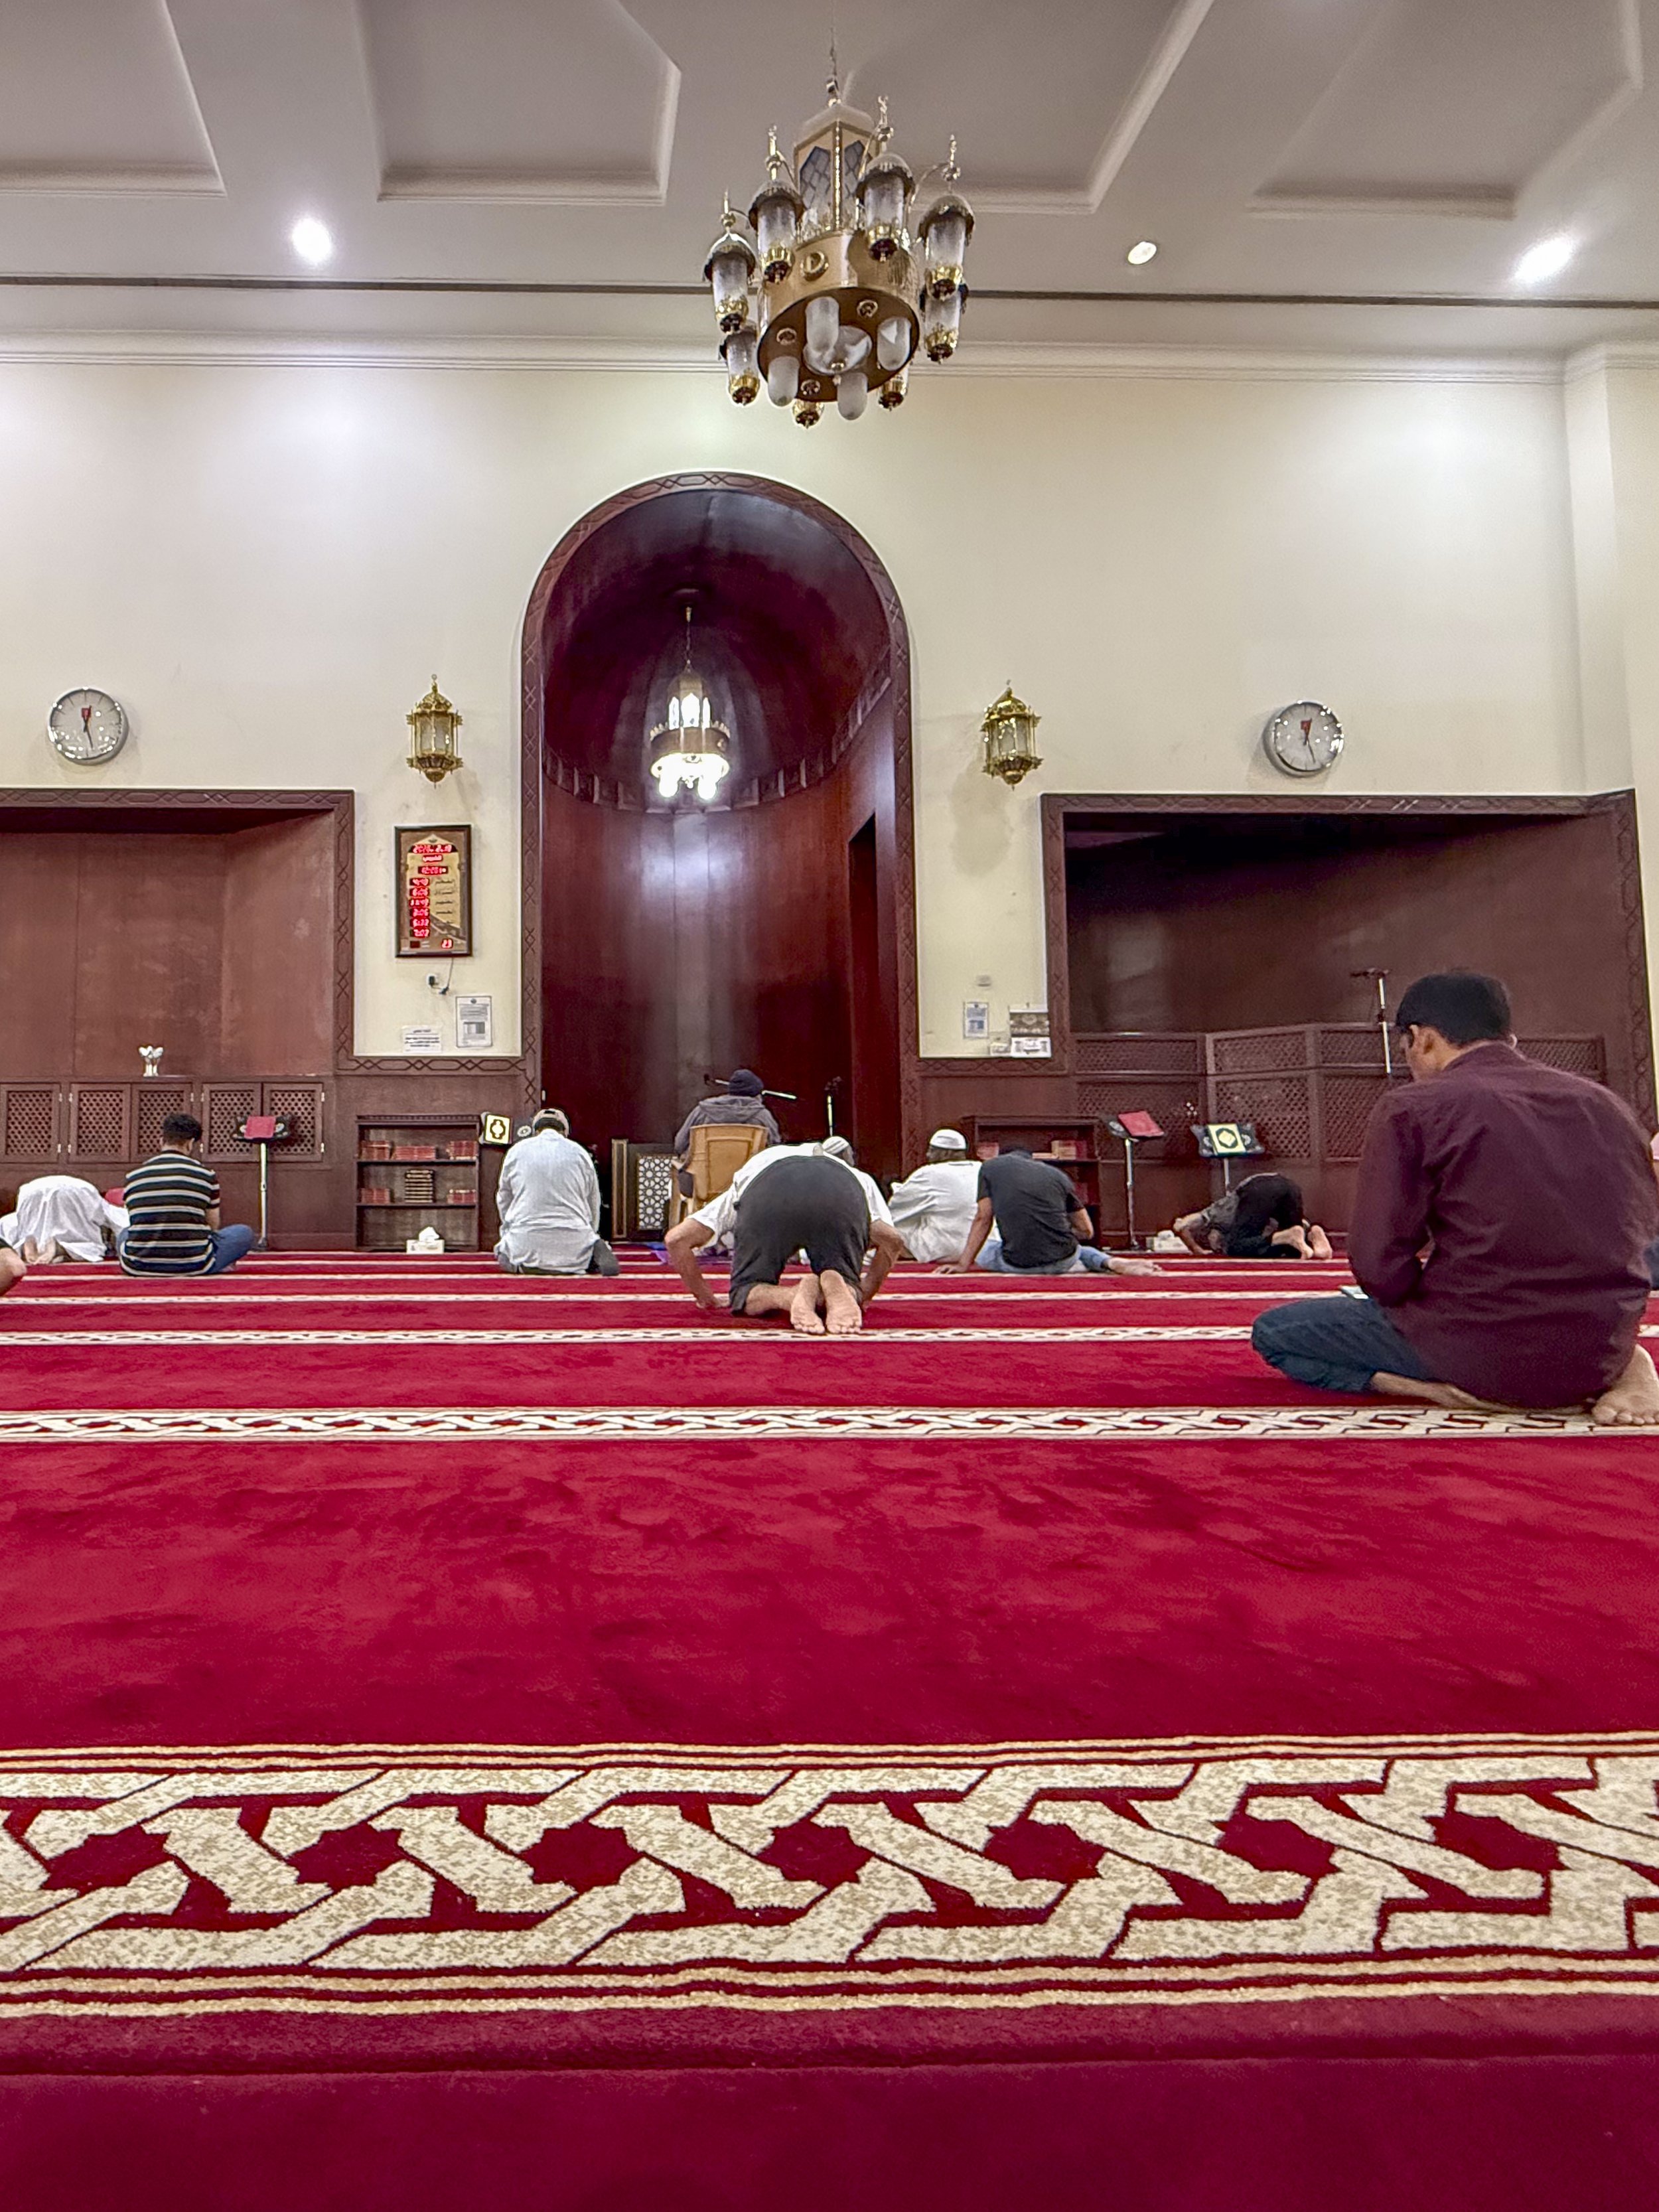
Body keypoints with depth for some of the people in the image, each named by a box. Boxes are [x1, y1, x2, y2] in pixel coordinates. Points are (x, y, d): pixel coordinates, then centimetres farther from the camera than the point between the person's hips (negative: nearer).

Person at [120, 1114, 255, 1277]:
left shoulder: (133, 1177, 7)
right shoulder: (206, 1175, 0)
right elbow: (213, 1226, 12)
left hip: (139, 1266, 3)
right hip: (191, 1266, -3)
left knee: (124, 1234, 37)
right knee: (244, 1233, 17)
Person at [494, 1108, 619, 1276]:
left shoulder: (516, 1151, 9)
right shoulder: (580, 1153, 10)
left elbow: (504, 1199, 18)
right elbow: (593, 1203, 16)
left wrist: (510, 1233, 33)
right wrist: (589, 1234, 31)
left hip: (526, 1241, -1)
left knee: (504, 1255, 28)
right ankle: (595, 1253, -6)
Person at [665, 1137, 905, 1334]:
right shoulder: (857, 1177, 44)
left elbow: (677, 1239, 32)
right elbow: (892, 1241, 28)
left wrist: (705, 1297, 42)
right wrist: (863, 1295, 41)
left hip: (767, 1191, 0)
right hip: (841, 1192, 1)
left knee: (747, 1296, 13)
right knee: (847, 1290, 15)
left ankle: (792, 1296, -19)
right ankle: (836, 1286, -19)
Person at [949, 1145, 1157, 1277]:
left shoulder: (991, 1167, 8)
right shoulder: (1058, 1175, 13)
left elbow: (983, 1219, 4)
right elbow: (1087, 1232, 14)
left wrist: (964, 1264, 11)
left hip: (1018, 1265, -4)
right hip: (1062, 1260, 4)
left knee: (981, 1250, 28)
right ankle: (1110, 1262, 2)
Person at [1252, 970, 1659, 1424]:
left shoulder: (1411, 1108, -9)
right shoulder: (1605, 1103, 9)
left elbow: (1379, 1262, -14)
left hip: (1485, 1352, -5)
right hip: (1605, 1351, 6)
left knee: (1272, 1332, 10)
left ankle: (1456, 1391, -8)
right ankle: (1622, 1367, 9)